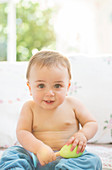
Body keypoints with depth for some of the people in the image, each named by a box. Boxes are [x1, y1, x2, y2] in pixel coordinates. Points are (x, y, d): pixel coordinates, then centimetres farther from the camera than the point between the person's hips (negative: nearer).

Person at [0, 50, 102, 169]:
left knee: (93, 160, -28)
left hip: (69, 156, 0)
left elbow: (92, 123, 7)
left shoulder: (72, 104, 1)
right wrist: (39, 147, -27)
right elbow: (22, 132, -8)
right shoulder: (29, 107, 0)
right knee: (11, 153, -21)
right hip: (37, 158, 1)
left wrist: (83, 134, -16)